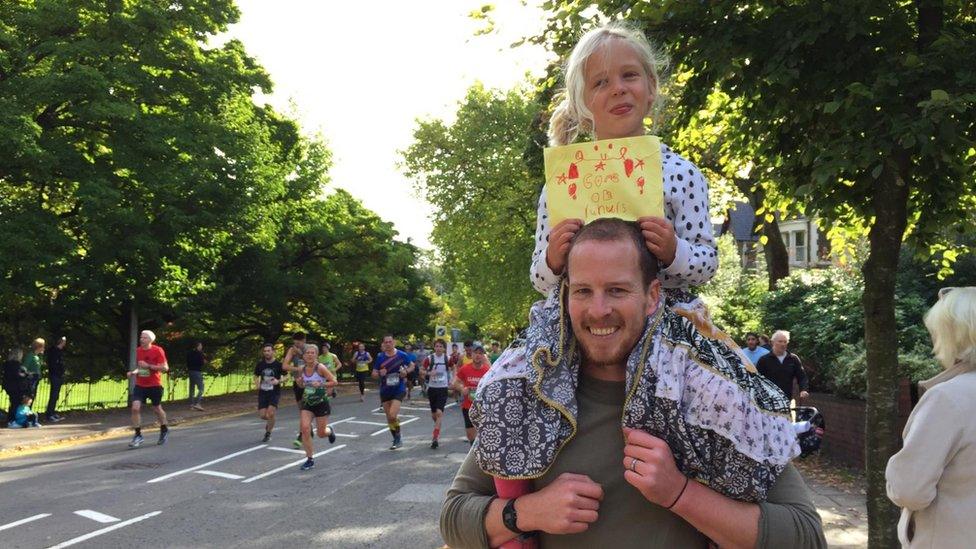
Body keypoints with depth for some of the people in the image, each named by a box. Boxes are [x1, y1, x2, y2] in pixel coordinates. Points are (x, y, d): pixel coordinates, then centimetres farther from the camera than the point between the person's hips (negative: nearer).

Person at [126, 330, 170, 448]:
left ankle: (164, 430, 36)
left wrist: (148, 366, -23)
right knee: (135, 407, -14)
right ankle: (138, 435, -5)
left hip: (154, 385, -4)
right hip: (140, 385, 4)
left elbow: (165, 368, -15)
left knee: (156, 409, 11)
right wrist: (133, 372, -1)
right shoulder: (138, 350, 4)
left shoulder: (158, 350, -11)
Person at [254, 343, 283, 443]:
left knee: (270, 413, -18)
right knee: (263, 415, -3)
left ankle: (268, 433, 3)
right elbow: (256, 376, 15)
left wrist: (278, 381, -19)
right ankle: (270, 422, 34)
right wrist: (257, 384, -6)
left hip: (275, 392, -3)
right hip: (263, 392, 3)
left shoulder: (278, 364, -7)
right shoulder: (260, 364, 2)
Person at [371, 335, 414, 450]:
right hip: (385, 390, 4)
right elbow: (374, 374, 3)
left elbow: (412, 365, 10)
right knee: (389, 418, 10)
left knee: (392, 415, -18)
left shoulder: (401, 355, -6)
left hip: (399, 389, -3)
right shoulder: (380, 357, -2)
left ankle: (398, 438, 4)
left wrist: (406, 371, -10)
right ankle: (396, 439, 29)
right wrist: (379, 373, -19)